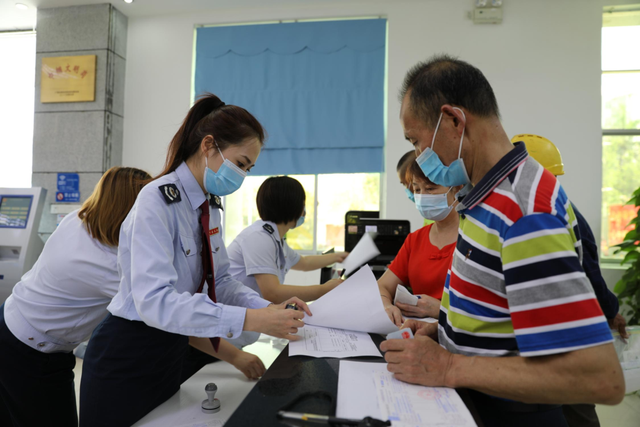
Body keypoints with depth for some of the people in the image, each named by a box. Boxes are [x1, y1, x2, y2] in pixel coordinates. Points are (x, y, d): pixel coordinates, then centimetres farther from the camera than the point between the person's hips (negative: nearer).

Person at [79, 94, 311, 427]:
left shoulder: (210, 206, 2)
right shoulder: (158, 200, -24)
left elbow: (219, 279, 3)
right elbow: (154, 300, -33)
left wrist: (267, 309, -13)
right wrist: (248, 320, -37)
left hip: (171, 350, 8)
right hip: (126, 358, -7)